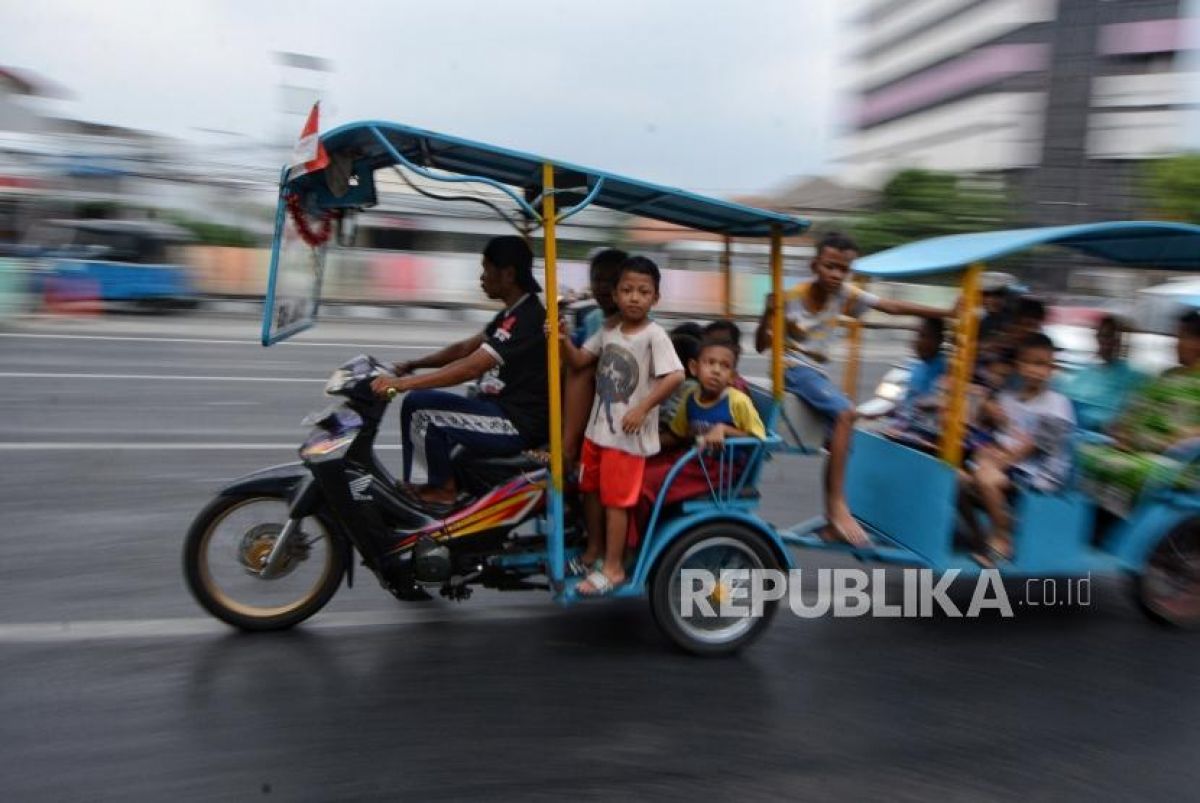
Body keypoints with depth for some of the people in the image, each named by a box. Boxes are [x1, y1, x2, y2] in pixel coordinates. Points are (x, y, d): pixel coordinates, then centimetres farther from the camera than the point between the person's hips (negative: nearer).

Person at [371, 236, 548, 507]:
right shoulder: (515, 312, 13)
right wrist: (412, 365, 8)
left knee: (418, 406, -10)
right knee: (425, 406, 17)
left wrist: (405, 383, -29)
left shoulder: (526, 318, -21)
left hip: (517, 424, -10)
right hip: (505, 410, 10)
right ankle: (420, 485, 20)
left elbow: (471, 368, -29)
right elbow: (466, 348, 17)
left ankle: (443, 487, 4)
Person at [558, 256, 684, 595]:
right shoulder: (608, 331, 6)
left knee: (615, 499, 1)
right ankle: (594, 550, 39)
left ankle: (613, 567, 15)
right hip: (598, 427, 7)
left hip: (628, 434, -7)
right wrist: (563, 340, -7)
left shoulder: (654, 335, -15)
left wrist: (642, 409, -25)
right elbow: (579, 361, 11)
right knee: (590, 489, 19)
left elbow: (675, 376, -24)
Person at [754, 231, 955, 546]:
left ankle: (832, 522, 15)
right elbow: (761, 345, -11)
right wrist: (768, 314, -30)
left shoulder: (845, 294, -1)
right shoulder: (792, 298, -13)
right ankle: (837, 505, -23)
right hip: (792, 367, -7)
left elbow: (893, 307, -1)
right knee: (845, 413, -27)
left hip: (817, 371, 7)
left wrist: (947, 313, -6)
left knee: (839, 440, 4)